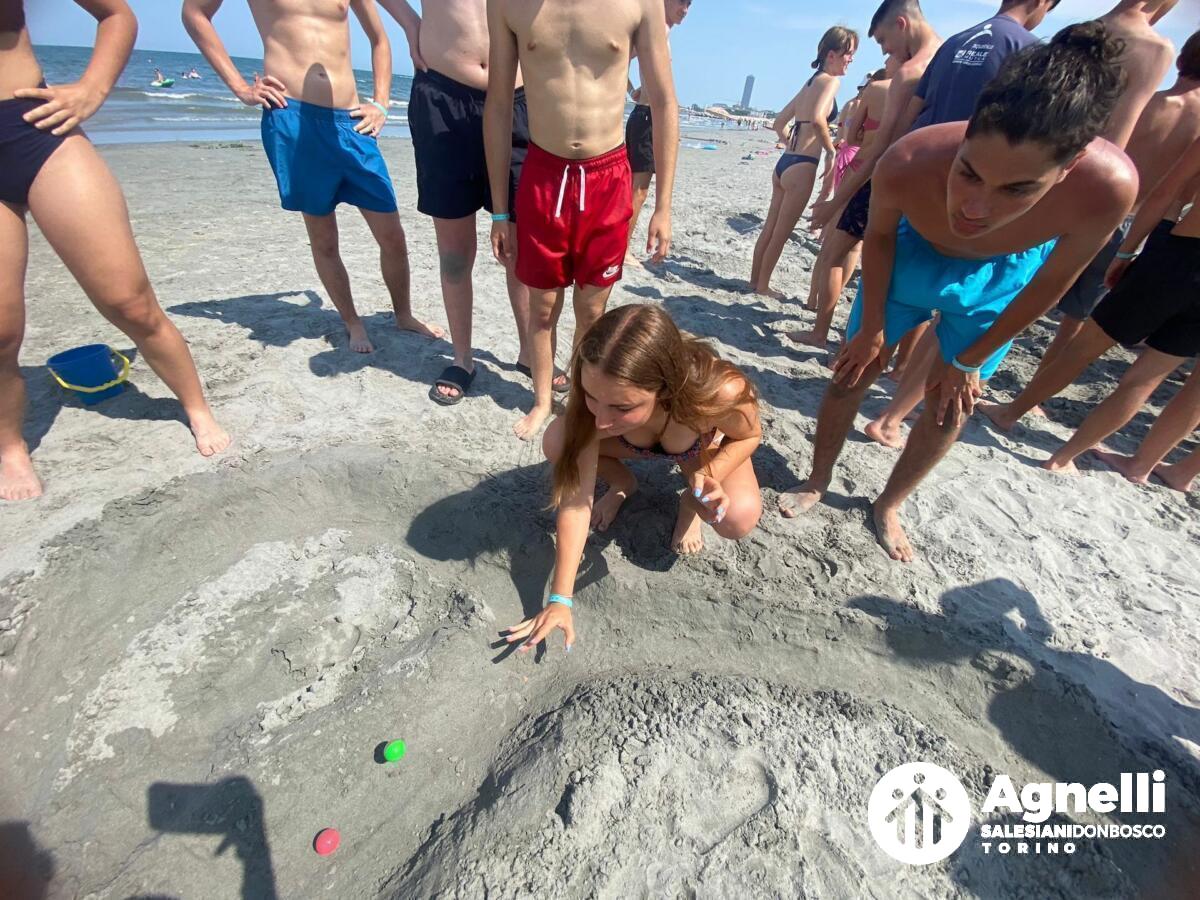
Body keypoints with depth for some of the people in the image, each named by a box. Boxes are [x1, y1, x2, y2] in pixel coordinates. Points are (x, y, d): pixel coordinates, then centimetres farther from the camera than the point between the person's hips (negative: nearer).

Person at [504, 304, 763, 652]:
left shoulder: (720, 392, -44)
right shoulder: (598, 402, -38)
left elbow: (749, 435, -18)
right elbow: (576, 500, -33)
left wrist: (710, 476, -39)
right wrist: (560, 599, -33)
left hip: (709, 445, -1)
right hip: (635, 441, 2)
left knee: (739, 519, -29)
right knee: (557, 443, -24)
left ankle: (691, 501, 8)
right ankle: (622, 485, 8)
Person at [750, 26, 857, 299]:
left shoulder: (810, 83, 19)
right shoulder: (830, 81, -7)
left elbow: (779, 123, 24)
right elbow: (817, 119, -25)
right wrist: (831, 151, -16)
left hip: (785, 163, 9)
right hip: (802, 166, -9)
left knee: (770, 228, 13)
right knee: (781, 233, 0)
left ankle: (755, 279, 21)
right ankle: (763, 285, 8)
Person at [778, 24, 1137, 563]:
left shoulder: (1109, 188, -36)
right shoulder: (906, 165, -38)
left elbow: (1051, 281, -16)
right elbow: (879, 234, -15)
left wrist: (969, 362, -8)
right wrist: (872, 327, -8)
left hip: (999, 277, 1)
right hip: (911, 255, 0)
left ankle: (889, 506, 26)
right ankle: (817, 483, 24)